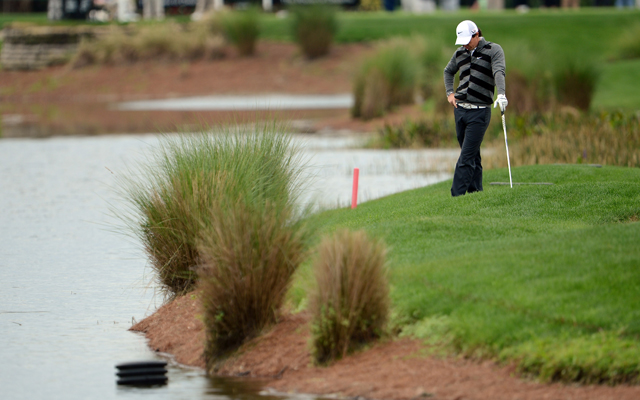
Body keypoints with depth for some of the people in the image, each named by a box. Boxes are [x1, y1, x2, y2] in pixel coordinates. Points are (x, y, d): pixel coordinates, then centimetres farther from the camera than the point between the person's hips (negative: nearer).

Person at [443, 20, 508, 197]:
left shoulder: (494, 50, -2)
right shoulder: (460, 53, 14)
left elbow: (499, 72, -18)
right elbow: (448, 71, 33)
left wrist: (501, 94, -35)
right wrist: (450, 92, 17)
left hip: (480, 111, -5)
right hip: (460, 108, 5)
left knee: (466, 157, -11)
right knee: (472, 156, 10)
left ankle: (456, 196, -15)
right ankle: (475, 192, 16)